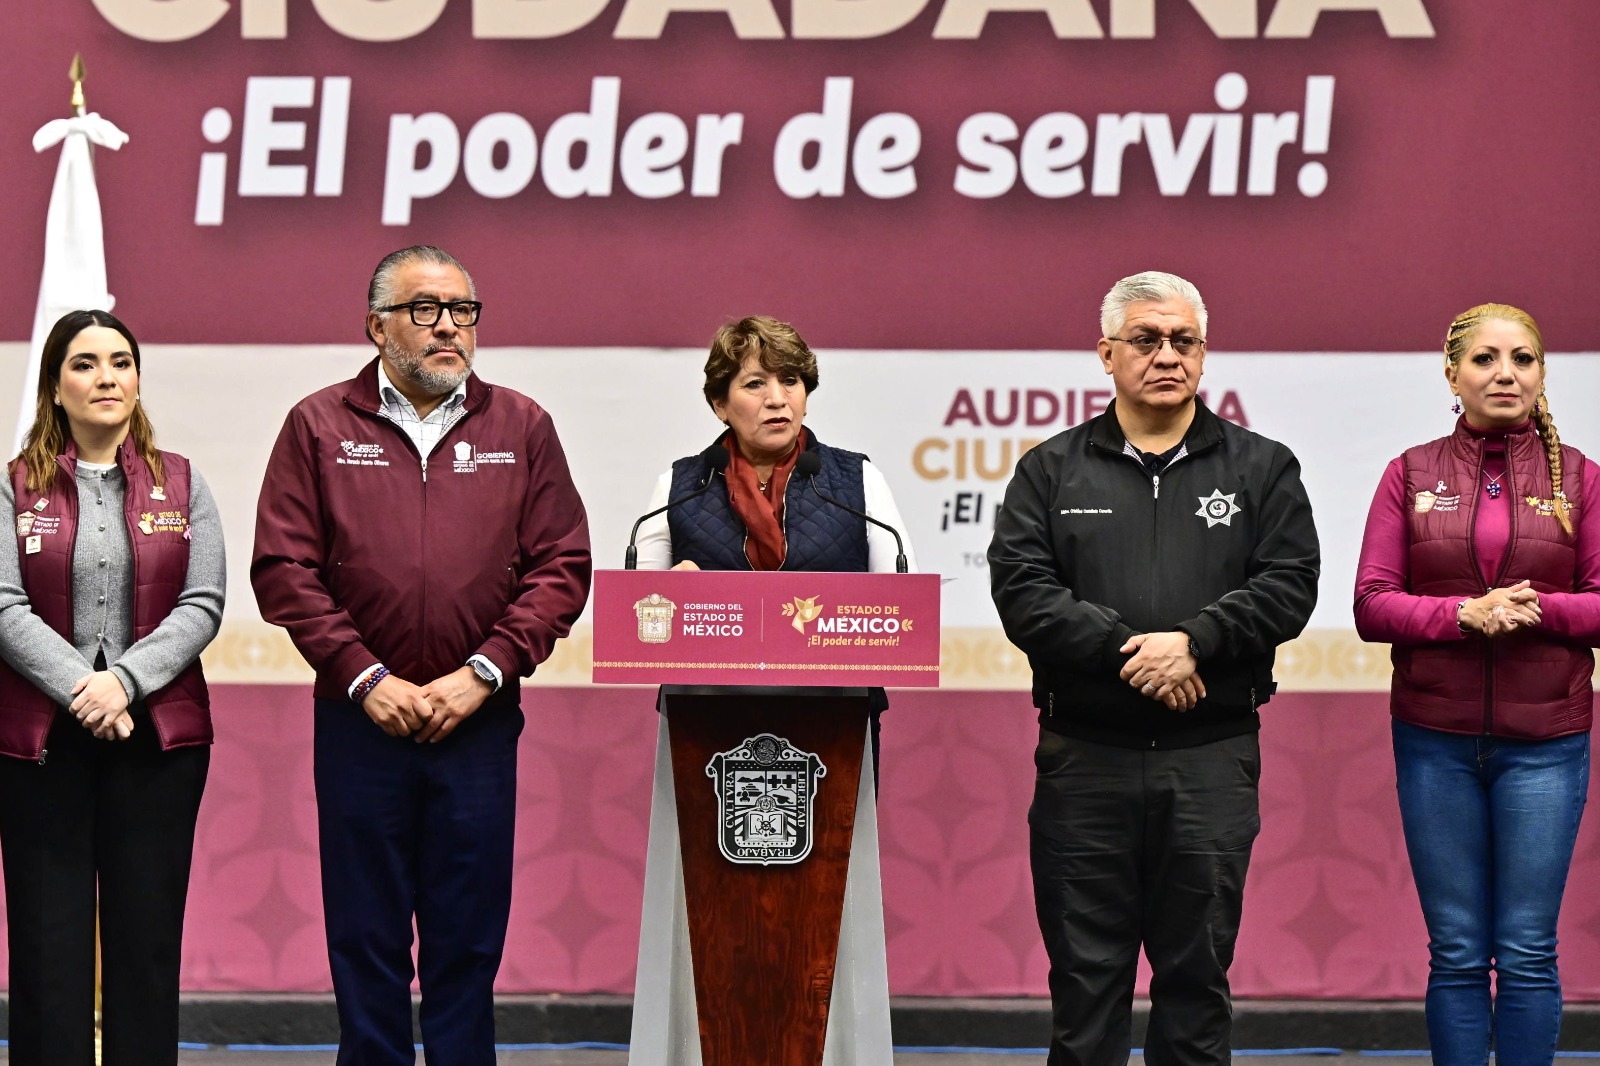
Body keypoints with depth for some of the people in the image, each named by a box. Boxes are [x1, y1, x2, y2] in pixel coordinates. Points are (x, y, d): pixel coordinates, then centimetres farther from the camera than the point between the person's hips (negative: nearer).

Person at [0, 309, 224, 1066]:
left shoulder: (180, 485, 8)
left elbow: (202, 604, 0)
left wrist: (124, 681, -14)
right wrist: (79, 688, -18)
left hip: (157, 734, 1)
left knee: (148, 942, 3)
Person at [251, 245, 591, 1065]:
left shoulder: (521, 428, 8)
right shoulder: (319, 428, 5)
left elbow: (561, 566, 3)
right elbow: (284, 569, -1)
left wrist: (484, 673, -8)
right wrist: (366, 678, -9)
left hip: (479, 724, 1)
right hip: (360, 722, -1)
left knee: (468, 938, 4)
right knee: (366, 937, 4)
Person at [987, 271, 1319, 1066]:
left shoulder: (1261, 469, 10)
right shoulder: (1051, 471, 8)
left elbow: (1289, 585, -2)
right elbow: (1022, 591, -4)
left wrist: (1194, 642, -16)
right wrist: (1126, 651, -15)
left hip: (1212, 759, 0)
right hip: (1085, 755, 0)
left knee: (1197, 972, 5)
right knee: (1085, 973, 3)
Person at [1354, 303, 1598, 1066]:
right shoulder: (1413, 474, 5)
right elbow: (1372, 605, -1)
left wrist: (1535, 609, -16)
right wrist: (1465, 614, -16)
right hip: (1437, 739, 0)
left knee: (1527, 952, 0)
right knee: (1457, 952, 3)